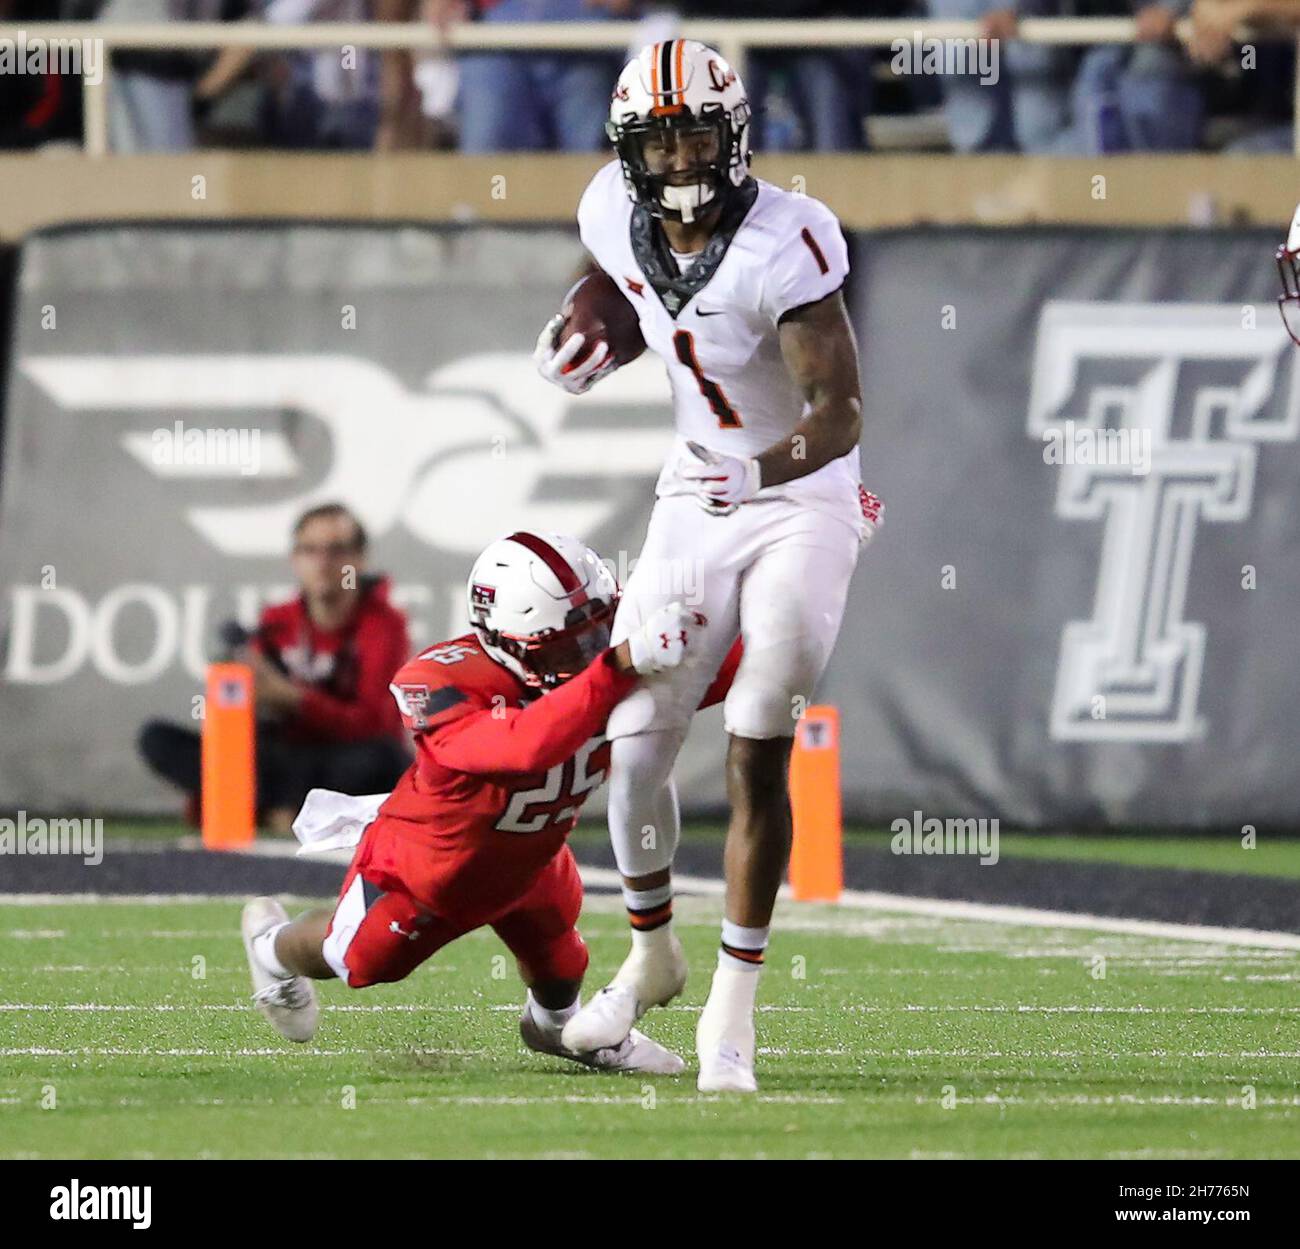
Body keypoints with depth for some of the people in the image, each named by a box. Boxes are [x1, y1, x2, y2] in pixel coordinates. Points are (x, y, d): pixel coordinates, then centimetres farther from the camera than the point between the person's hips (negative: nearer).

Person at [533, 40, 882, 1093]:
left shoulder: (784, 245, -24)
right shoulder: (617, 217, -6)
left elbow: (840, 413, -27)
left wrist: (758, 470, -44)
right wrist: (584, 337, 3)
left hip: (802, 502, -5)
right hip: (695, 499, 5)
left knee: (757, 758, -12)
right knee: (636, 744, 1)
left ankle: (733, 1014, -3)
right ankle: (652, 957, 27)